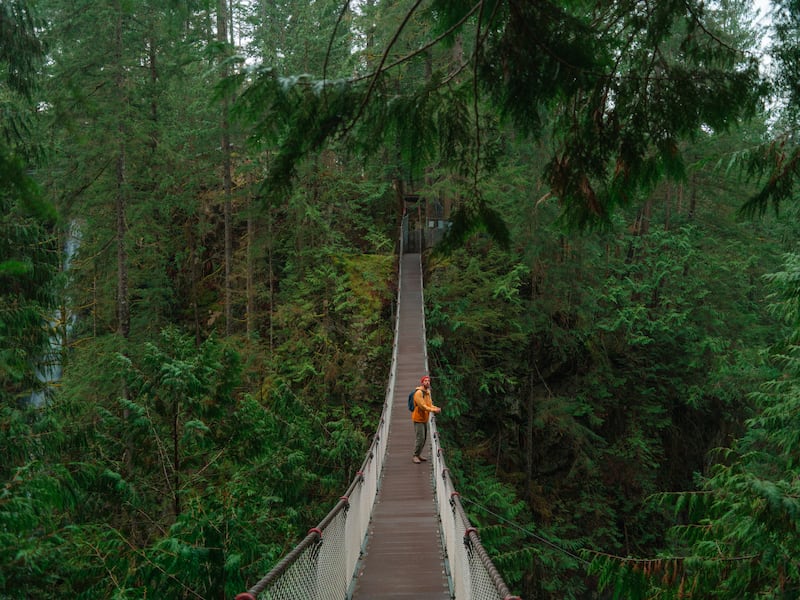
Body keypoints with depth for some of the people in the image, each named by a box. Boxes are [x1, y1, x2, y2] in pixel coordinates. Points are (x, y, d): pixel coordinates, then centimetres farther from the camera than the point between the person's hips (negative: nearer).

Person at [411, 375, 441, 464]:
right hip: (418, 419, -9)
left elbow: (430, 404, 10)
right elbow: (422, 406, -23)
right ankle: (415, 456, -2)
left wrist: (436, 408, -10)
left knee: (424, 438, 11)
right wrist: (434, 410, -24)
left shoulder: (428, 392, 10)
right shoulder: (418, 393, -18)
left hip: (425, 419, 9)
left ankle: (418, 454, 21)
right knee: (420, 437, -11)